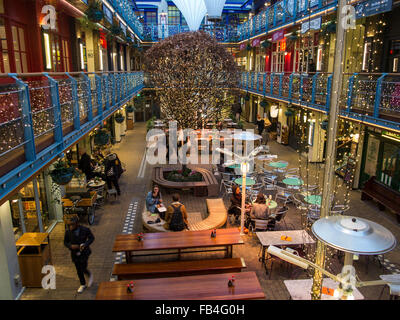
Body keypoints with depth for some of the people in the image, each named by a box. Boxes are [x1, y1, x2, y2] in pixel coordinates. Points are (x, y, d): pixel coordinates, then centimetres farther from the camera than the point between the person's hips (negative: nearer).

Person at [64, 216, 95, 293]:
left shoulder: (85, 230, -19)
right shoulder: (68, 232, -13)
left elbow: (91, 238, -4)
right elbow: (65, 242, 0)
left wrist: (85, 244, -22)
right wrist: (71, 246, -21)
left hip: (84, 252, -3)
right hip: (75, 254, 3)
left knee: (83, 269, -5)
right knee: (79, 270, 14)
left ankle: (90, 275, 31)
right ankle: (83, 285, 36)